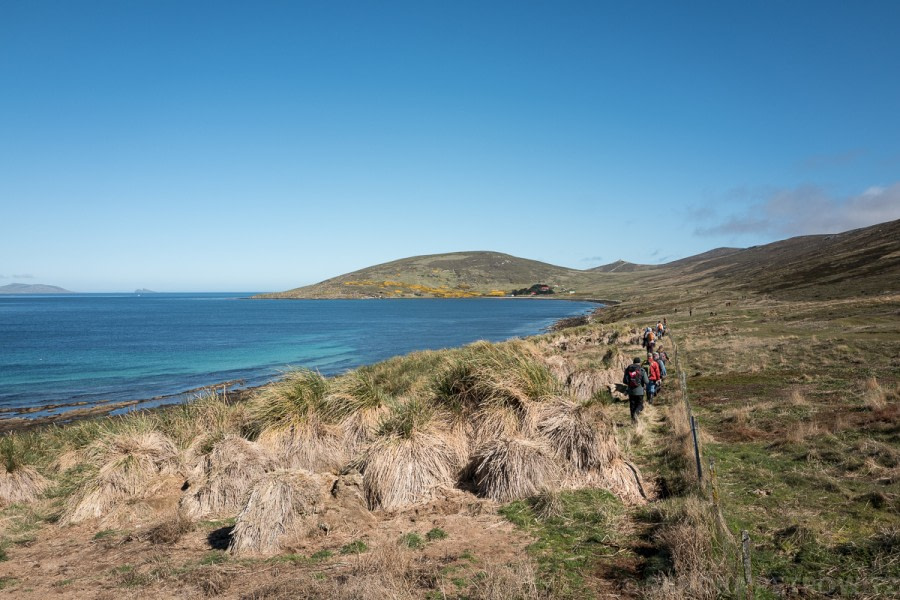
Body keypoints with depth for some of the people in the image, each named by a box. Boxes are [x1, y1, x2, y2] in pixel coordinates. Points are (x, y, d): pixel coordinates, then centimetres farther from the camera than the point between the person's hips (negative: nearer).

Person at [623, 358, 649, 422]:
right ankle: (636, 413, -19)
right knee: (640, 404, 9)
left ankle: (633, 419, 13)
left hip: (630, 391, 3)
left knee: (632, 405, 13)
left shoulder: (628, 370, 0)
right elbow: (646, 381, -9)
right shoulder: (641, 370, -7)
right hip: (639, 391, -3)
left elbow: (624, 381, 0)